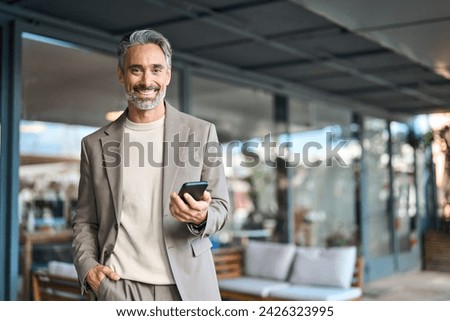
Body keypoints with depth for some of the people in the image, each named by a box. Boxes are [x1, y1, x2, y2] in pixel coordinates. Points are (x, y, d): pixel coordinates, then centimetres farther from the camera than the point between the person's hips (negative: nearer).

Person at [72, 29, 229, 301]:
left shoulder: (201, 133, 2)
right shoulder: (96, 144, 6)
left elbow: (220, 207, 3)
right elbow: (85, 221, 11)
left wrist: (201, 217, -18)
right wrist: (87, 266, -6)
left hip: (187, 286, 0)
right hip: (118, 286, 1)